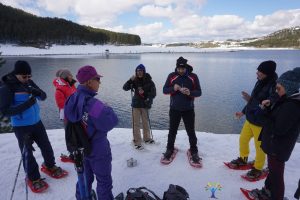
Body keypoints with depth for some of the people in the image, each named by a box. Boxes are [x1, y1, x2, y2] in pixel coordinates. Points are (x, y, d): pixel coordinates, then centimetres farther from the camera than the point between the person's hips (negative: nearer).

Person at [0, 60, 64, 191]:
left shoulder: (29, 82, -1)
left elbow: (43, 97, 2)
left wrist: (37, 93, -21)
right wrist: (26, 104, -29)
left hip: (37, 122, 5)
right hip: (21, 127, -5)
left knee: (46, 146, 15)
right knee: (27, 153, 5)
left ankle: (50, 165, 40)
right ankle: (33, 178, 25)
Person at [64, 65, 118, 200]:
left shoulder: (73, 99, -5)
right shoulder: (92, 103, -32)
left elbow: (69, 119, 9)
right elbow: (111, 122, -26)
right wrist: (107, 110, -9)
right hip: (98, 149, -8)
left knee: (85, 178, 27)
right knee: (104, 181, 15)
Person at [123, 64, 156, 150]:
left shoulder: (149, 81, -6)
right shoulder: (135, 81, -4)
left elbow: (153, 93, -6)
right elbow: (125, 88, -9)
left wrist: (148, 99, -20)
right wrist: (130, 80, -22)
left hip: (145, 104, 0)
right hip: (136, 104, 0)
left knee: (146, 122, 14)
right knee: (136, 123, 0)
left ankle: (147, 138, 34)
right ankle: (137, 142, 9)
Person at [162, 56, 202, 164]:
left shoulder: (193, 77, -4)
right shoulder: (171, 76, -3)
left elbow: (199, 92, -4)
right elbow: (165, 90, -2)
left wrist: (190, 92, -25)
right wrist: (173, 88, -22)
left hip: (188, 109, 0)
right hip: (174, 109, 1)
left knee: (191, 131, 7)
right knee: (172, 130, 12)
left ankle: (194, 151, 24)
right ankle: (169, 149, 30)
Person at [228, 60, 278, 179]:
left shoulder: (274, 87, -24)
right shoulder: (260, 82, 1)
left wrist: (250, 100, -30)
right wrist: (243, 112, 18)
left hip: (261, 124, -8)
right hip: (250, 120, 8)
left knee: (259, 147, 10)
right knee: (243, 139, 21)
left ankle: (258, 169, 32)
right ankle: (243, 159, 44)